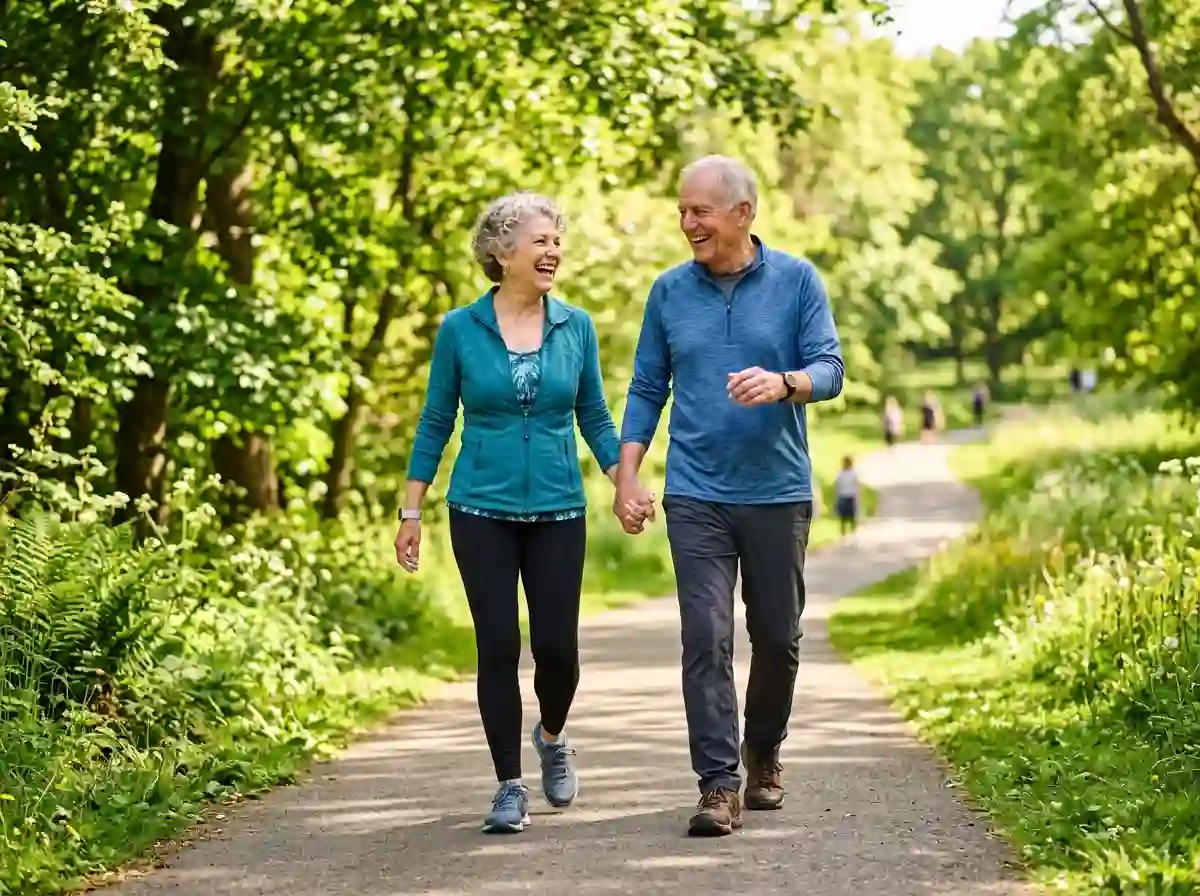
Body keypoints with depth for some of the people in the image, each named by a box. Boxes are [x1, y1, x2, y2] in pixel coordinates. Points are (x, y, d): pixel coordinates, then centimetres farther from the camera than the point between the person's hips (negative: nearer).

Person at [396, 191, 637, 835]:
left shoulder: (575, 327, 3)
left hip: (557, 513, 1)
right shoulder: (460, 330, -2)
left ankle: (552, 738, 30)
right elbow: (435, 423, 4)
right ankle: (509, 786, 9)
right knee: (497, 647, -3)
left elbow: (594, 417, 10)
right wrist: (411, 511, 2)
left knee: (557, 645, -2)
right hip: (482, 511, -1)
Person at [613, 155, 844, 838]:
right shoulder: (670, 292, 5)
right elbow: (647, 390, 10)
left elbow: (829, 369, -7)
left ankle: (764, 753, 32)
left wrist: (783, 384, -29)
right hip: (697, 494, 0)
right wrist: (627, 476, 0)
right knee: (706, 635, -9)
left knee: (778, 635, 9)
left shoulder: (797, 281, 0)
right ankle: (720, 785, -9)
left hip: (778, 492, 0)